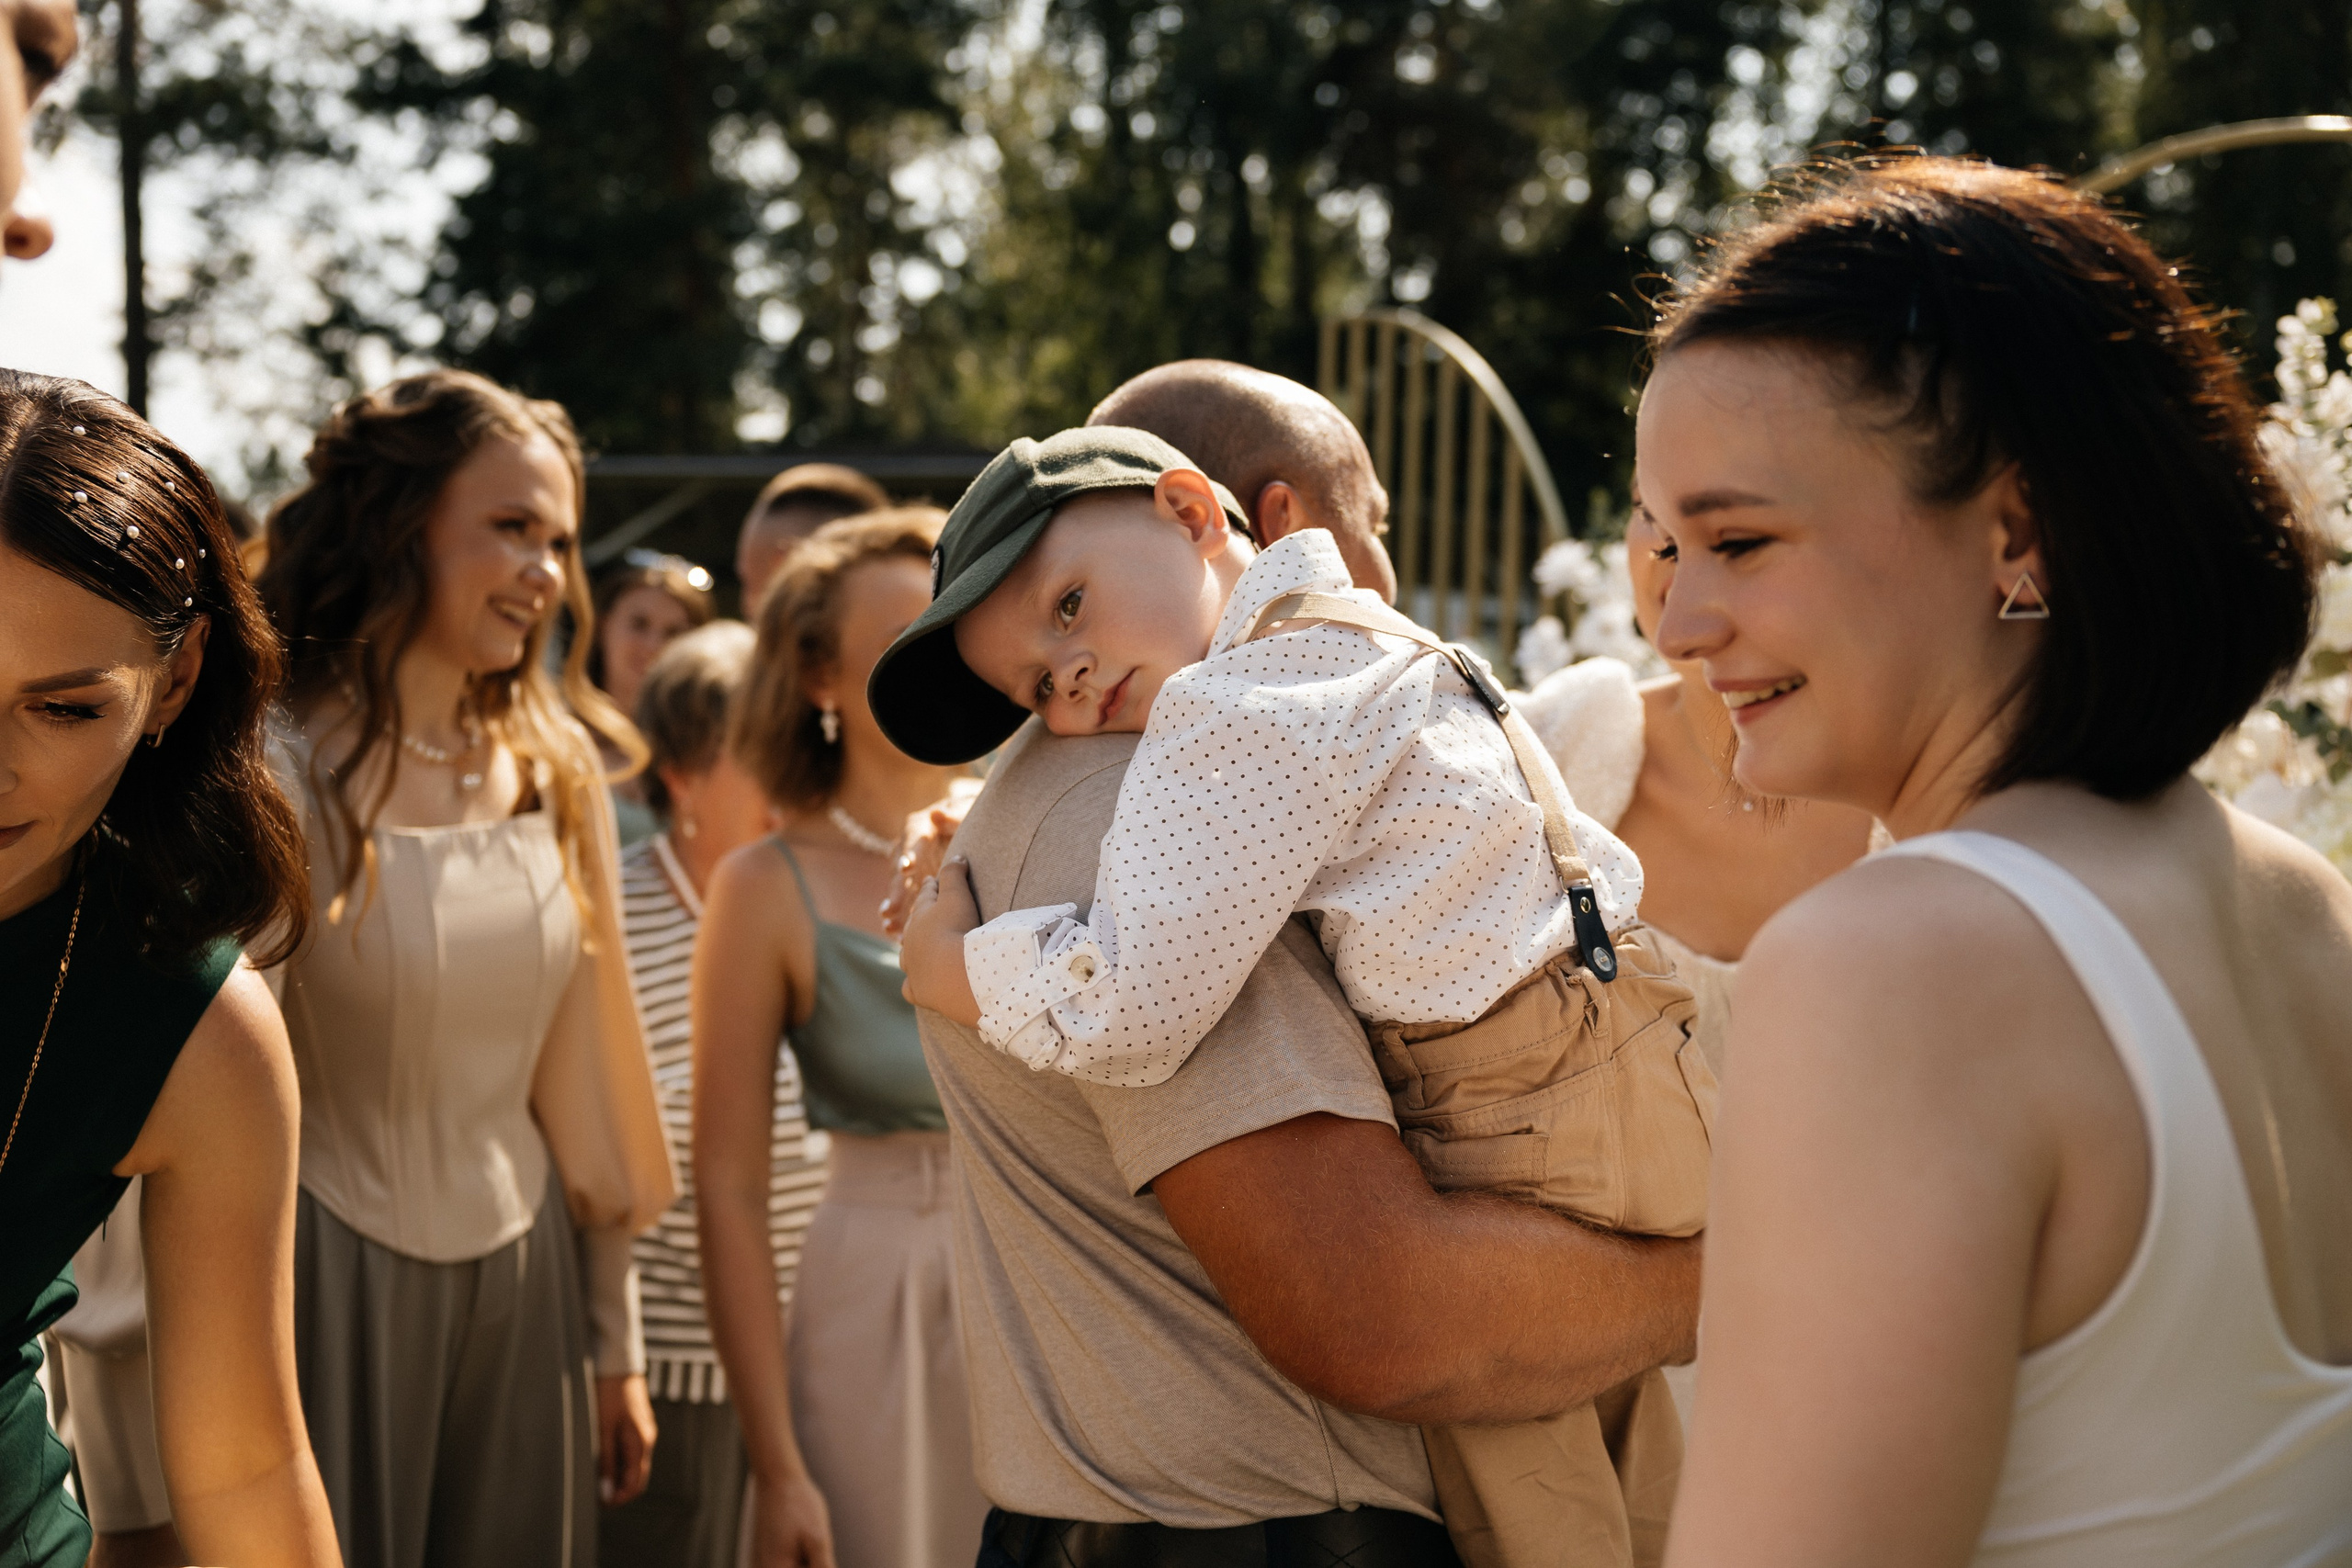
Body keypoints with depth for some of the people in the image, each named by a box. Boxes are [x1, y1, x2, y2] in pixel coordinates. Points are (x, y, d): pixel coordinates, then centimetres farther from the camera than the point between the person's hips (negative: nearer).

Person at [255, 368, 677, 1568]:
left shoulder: (555, 772, 4)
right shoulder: (285, 775, -12)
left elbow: (582, 1084, 10)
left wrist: (616, 1345, 13)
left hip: (526, 1283, 5)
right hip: (339, 1284, -5)